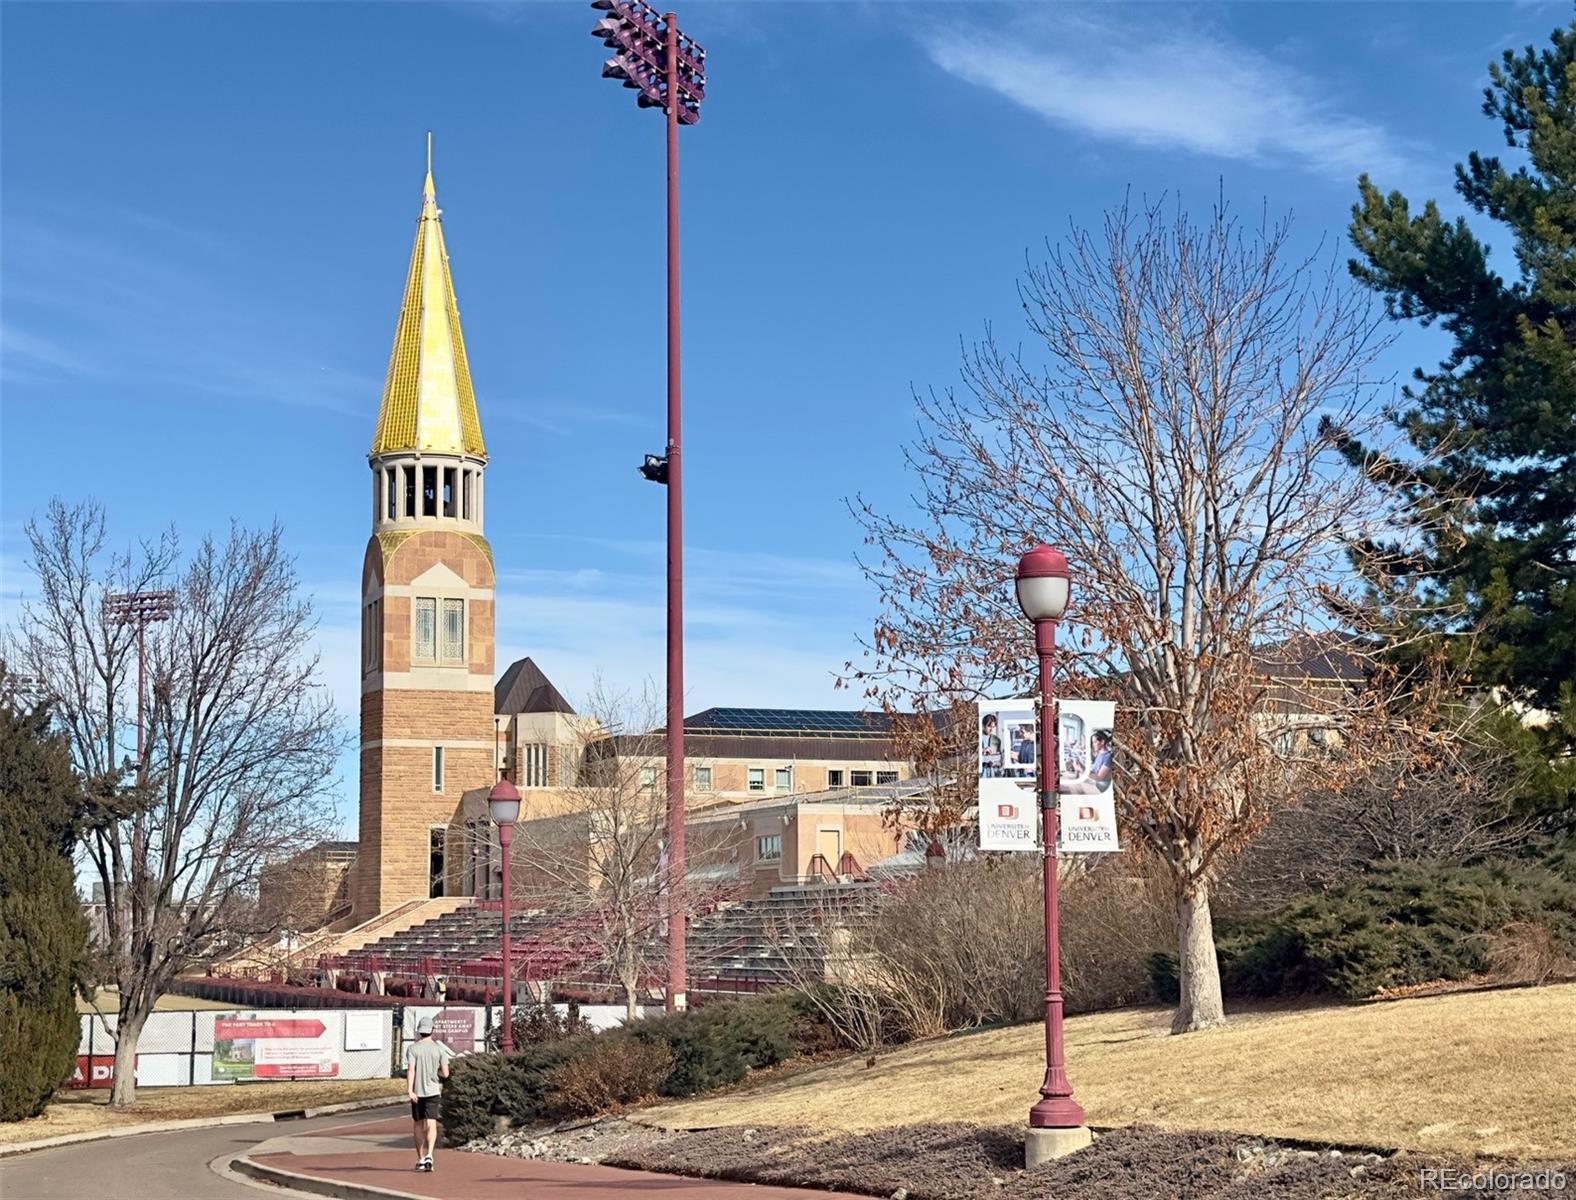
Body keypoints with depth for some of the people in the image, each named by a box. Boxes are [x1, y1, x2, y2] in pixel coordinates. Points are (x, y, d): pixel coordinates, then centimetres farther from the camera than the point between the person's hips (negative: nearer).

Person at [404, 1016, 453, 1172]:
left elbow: (411, 1070, -14)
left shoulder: (412, 1048, -2)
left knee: (418, 1125, 14)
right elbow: (445, 1074, -1)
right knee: (431, 1124, -5)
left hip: (417, 1092, 1)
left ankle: (420, 1159, 20)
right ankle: (429, 1155, -26)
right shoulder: (439, 1049, 0)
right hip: (433, 1091, -1)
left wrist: (409, 1090, -19)